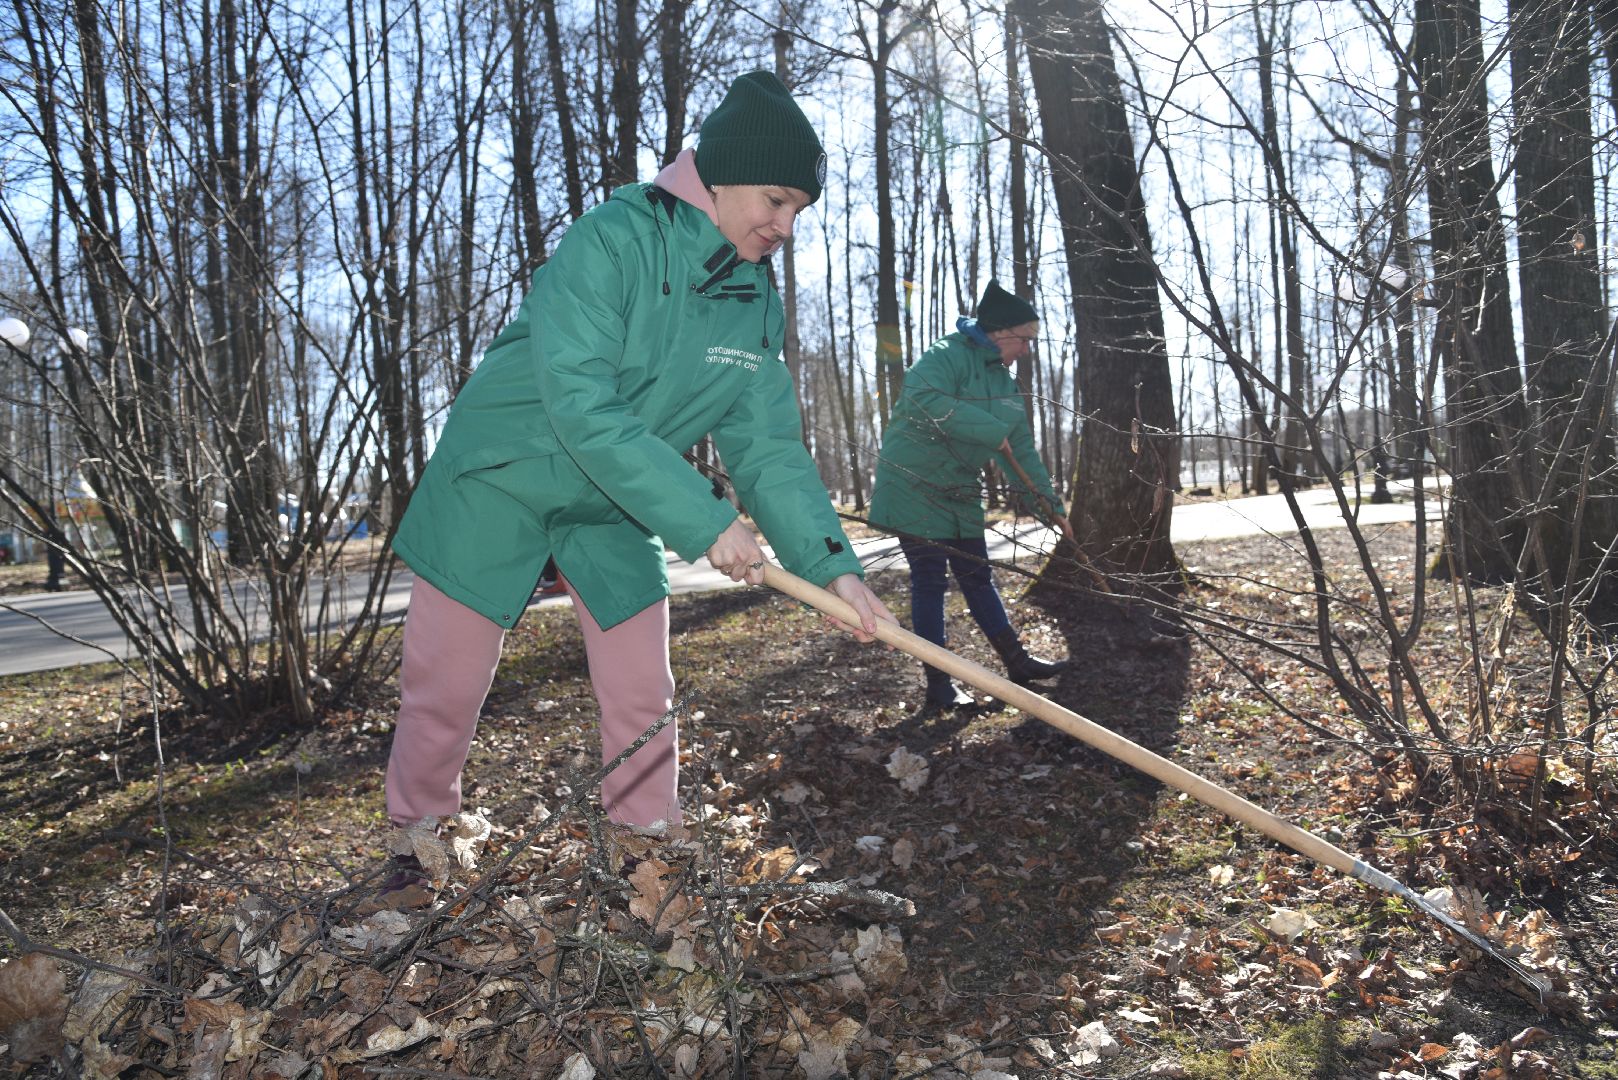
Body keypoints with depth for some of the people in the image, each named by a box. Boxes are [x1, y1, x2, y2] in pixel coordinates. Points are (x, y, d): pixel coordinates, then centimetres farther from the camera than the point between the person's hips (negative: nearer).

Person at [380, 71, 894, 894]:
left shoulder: (756, 307, -4)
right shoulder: (611, 241, -24)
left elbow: (769, 447, -5)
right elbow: (579, 403, -33)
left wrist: (831, 563, -18)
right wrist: (703, 520, -34)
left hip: (616, 515, 5)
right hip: (497, 486, -5)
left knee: (642, 696, 5)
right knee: (444, 688, 5)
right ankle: (413, 841, 29)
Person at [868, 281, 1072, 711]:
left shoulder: (1005, 384, 12)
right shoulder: (948, 356, -16)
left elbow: (1022, 453, 16)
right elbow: (923, 398, -37)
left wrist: (1050, 506, 12)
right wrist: (992, 432, -31)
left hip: (960, 494, 8)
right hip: (914, 486, -8)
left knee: (977, 577, 13)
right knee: (930, 580, -5)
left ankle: (1017, 663, 20)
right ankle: (938, 685, 2)